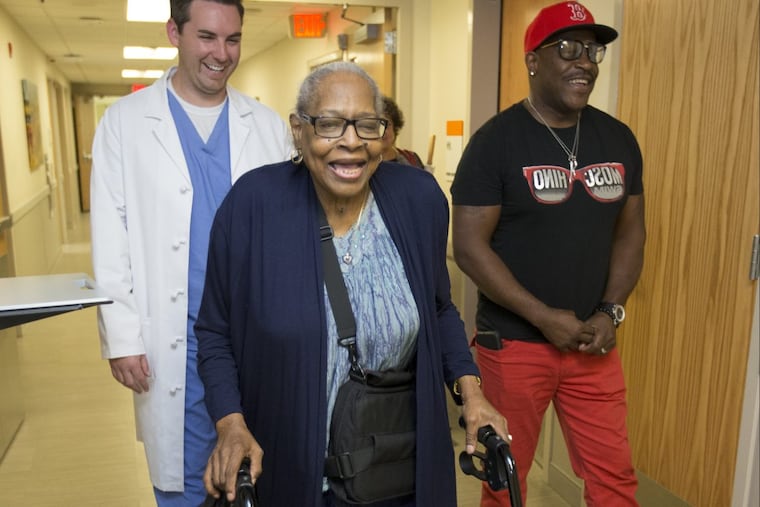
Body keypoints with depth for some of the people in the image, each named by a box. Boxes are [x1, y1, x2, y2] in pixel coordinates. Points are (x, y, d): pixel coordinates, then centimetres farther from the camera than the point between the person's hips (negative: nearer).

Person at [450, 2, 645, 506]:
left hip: (593, 342, 5)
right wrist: (545, 318, -17)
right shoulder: (496, 141, -11)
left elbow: (631, 232, 10)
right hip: (513, 342, -4)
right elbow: (469, 246, -15)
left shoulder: (619, 139, 5)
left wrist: (610, 313, -4)